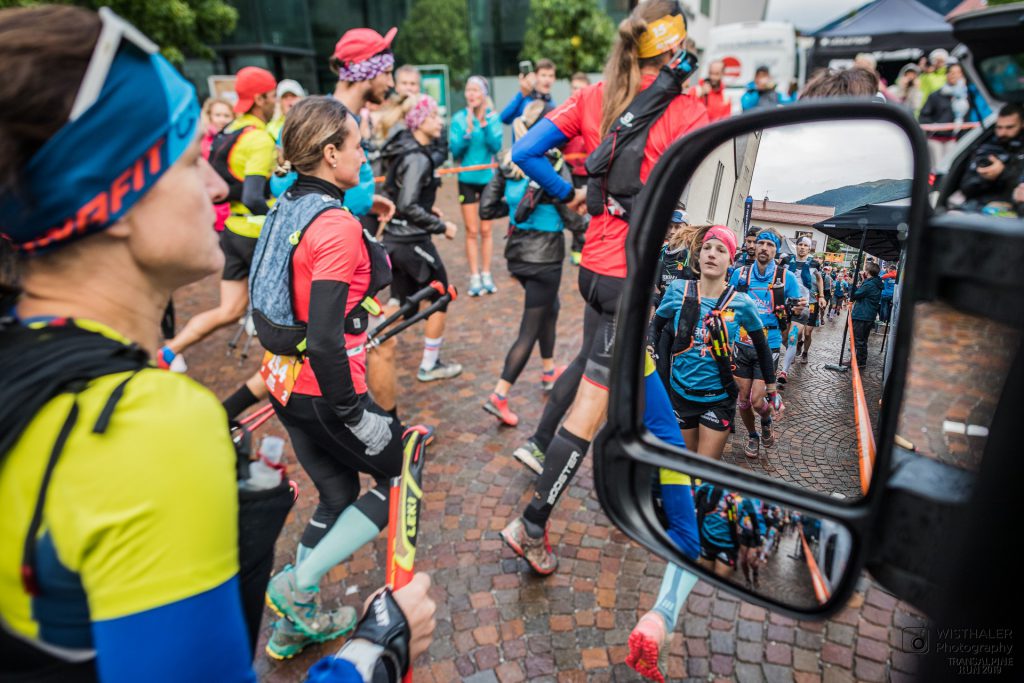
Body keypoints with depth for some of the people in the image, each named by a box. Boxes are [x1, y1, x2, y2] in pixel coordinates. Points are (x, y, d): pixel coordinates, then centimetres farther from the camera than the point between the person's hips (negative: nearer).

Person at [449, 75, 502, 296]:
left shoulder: (493, 117, -2)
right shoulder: (459, 118, -4)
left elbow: (496, 146, -11)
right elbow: (454, 149, -9)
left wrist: (485, 125, -22)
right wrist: (467, 132, -23)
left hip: (488, 178, 1)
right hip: (467, 179, 0)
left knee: (486, 230, 6)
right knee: (472, 231, 2)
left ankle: (486, 275, 16)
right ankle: (474, 277, 9)